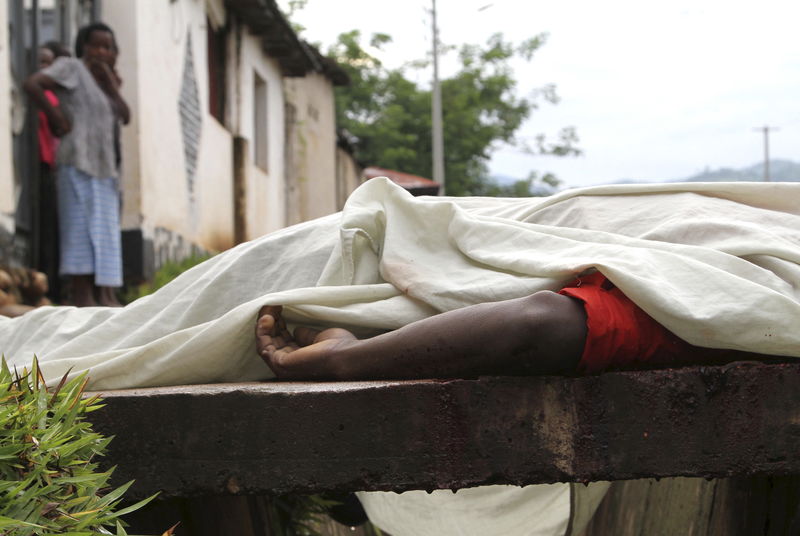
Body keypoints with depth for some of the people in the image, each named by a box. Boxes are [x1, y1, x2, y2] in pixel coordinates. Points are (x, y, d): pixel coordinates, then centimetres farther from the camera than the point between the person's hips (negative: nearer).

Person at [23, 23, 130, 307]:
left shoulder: (101, 81, 20)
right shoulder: (71, 67, -2)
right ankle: (82, 297, -9)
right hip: (78, 160, -8)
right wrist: (54, 115, -12)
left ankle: (107, 296, 4)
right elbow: (32, 84, -16)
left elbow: (126, 116, 12)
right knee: (81, 229, -9)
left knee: (107, 234, 4)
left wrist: (111, 85, 4)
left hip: (104, 166, 8)